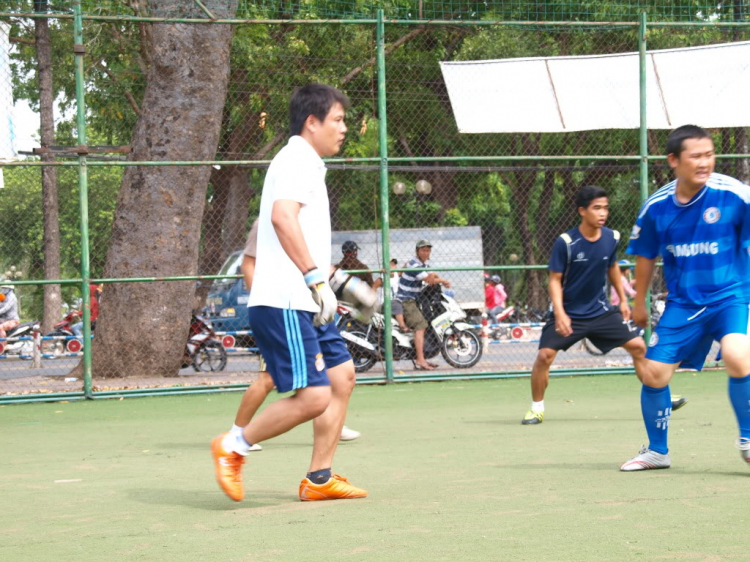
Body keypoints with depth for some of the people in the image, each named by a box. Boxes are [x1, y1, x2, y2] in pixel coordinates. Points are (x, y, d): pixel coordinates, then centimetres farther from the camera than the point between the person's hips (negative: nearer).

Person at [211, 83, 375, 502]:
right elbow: (282, 217, -26)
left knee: (342, 376, 10)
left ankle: (319, 478, 14)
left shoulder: (308, 166, 24)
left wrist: (342, 281, 33)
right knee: (313, 397, -15)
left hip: (307, 305, 11)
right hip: (283, 305, -11)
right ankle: (233, 447, 0)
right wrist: (317, 278, -29)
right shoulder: (296, 161, -9)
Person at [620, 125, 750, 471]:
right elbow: (645, 255, 13)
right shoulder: (656, 207, -4)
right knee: (653, 373, 3)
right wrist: (639, 303, 20)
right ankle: (657, 451, 26)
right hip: (682, 303, 4)